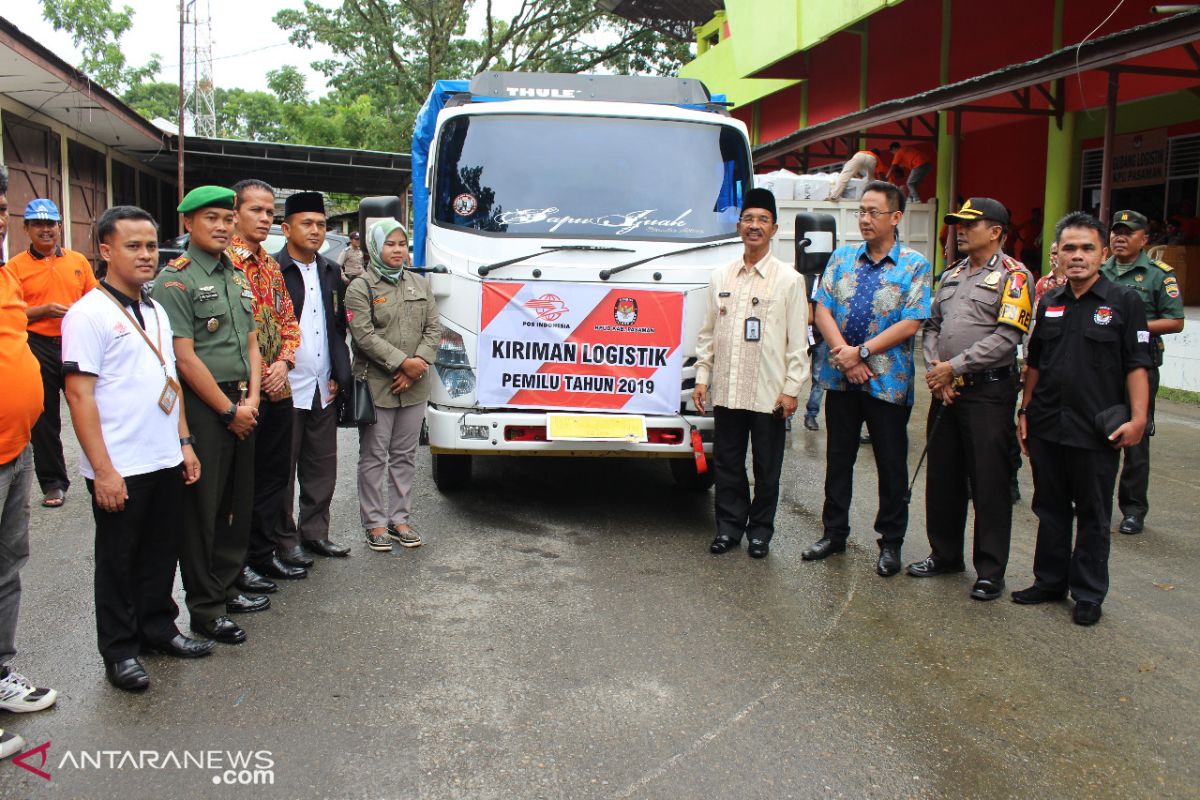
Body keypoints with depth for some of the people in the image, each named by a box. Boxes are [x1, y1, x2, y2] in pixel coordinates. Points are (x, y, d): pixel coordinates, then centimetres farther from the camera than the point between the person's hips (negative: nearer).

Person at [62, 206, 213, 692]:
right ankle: (119, 651, 21)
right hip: (119, 470, -7)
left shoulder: (155, 311, 11)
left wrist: (184, 441, 13)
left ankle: (158, 628, 33)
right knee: (118, 560, 7)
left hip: (166, 461, 7)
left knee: (161, 551, 17)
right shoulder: (89, 314, -12)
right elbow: (79, 394, -16)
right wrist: (103, 470, -19)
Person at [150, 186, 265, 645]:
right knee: (202, 508, 0)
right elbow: (184, 357, -15)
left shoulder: (237, 278, 15)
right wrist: (229, 410, -12)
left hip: (240, 405, 8)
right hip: (202, 408, -8)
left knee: (238, 502, 14)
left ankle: (226, 587, 28)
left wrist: (251, 400, 2)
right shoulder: (176, 280, -9)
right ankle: (205, 608, 9)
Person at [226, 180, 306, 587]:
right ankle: (236, 564, 15)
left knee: (274, 476, 15)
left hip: (277, 390, 8)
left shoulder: (271, 266, 14)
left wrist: (284, 362, -2)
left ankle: (263, 553, 28)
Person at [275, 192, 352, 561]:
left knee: (322, 466, 13)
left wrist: (339, 375, 9)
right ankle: (284, 539, 15)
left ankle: (315, 532, 25)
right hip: (286, 389, -6)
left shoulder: (330, 272, 13)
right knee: (283, 468, 4)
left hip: (323, 390, 6)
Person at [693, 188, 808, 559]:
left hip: (768, 394, -3)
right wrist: (701, 377, 6)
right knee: (727, 465, 10)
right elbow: (707, 333, 12)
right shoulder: (720, 277, 10)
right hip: (726, 391, 3)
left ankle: (760, 531, 22)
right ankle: (729, 527, 24)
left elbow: (798, 341, -3)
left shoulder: (789, 279, -1)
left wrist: (791, 389, -7)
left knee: (767, 469, 8)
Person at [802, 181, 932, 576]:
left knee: (891, 465, 6)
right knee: (838, 458, 13)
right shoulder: (842, 257, 7)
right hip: (840, 379, 3)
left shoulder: (914, 265, -3)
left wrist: (861, 352, -16)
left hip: (888, 380, -3)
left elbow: (910, 324, -11)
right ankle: (834, 533, 26)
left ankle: (891, 543, 20)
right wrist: (844, 355, -14)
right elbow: (822, 310, 0)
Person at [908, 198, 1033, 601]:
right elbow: (931, 326, 14)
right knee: (942, 477, 13)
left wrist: (954, 366, -15)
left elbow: (1006, 336, -16)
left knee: (989, 484, -1)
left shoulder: (1013, 275, -6)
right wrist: (935, 371, -2)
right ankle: (945, 554, 28)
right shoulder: (952, 274, 16)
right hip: (945, 390, 7)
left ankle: (990, 570, 9)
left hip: (988, 391, -7)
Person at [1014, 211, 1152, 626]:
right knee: (1050, 510, 15)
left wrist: (1137, 418, -14)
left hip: (1097, 432, -4)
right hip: (1047, 427, 5)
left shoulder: (1124, 301, -4)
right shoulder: (1048, 303, 9)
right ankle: (1049, 581, 28)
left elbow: (1137, 366, -7)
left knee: (1093, 516, 7)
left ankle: (1088, 594, 19)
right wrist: (1024, 411, 12)